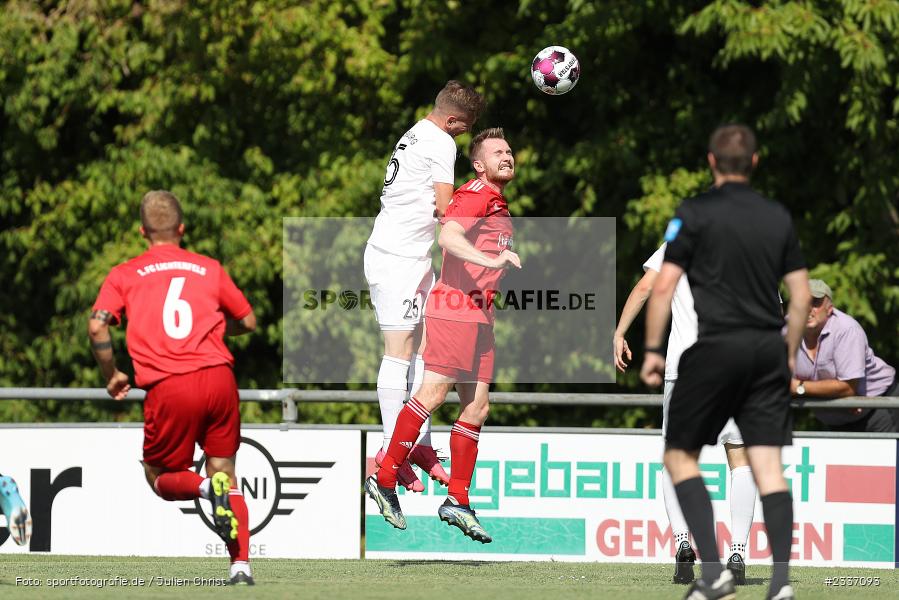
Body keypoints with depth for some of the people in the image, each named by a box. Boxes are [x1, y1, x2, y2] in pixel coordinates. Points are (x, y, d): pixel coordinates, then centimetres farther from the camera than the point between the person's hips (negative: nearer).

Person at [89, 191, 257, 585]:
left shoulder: (124, 275, 11)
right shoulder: (209, 268, 16)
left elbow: (97, 327, -3)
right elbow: (247, 322, 22)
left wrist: (112, 376, 12)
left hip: (168, 387, -2)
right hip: (217, 376, 2)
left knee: (160, 477, 16)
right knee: (224, 471, 13)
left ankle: (208, 488, -17)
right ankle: (241, 566, -3)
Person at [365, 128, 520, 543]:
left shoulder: (499, 205, 22)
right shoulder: (475, 195, -8)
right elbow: (448, 237, -25)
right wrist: (491, 260, -34)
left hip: (479, 315, 9)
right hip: (454, 307, -9)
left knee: (476, 407, 5)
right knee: (433, 393, -12)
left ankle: (457, 500, 7)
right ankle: (385, 478, -7)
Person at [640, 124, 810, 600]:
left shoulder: (695, 213, -3)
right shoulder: (779, 217, 11)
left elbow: (664, 286, -8)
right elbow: (801, 294, 12)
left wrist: (652, 350, -1)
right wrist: (789, 355, 22)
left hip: (714, 347, -4)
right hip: (768, 348, 4)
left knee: (680, 455, 8)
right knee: (768, 465, 2)